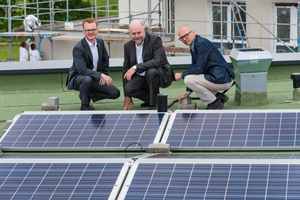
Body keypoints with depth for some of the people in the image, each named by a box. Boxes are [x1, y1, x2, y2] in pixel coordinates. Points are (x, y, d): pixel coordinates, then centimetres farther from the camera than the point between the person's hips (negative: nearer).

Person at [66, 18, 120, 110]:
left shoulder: (100, 42, 1)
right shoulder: (78, 48, -22)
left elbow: (105, 59, 17)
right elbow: (82, 70, -32)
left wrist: (105, 75, 3)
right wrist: (101, 75, -37)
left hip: (95, 79, 7)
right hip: (77, 78, -6)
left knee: (115, 93, -7)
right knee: (87, 79, -41)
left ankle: (88, 95, 12)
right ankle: (84, 105, -17)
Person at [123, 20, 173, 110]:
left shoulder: (155, 40, -13)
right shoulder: (128, 46, 3)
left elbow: (158, 61, -28)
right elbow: (126, 70, 7)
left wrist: (136, 67, -33)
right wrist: (127, 95, 2)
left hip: (162, 75, -4)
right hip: (141, 77, 5)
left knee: (151, 71, -38)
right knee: (128, 88, -25)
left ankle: (153, 104, -21)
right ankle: (149, 99, 4)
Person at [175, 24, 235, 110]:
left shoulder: (202, 43, -16)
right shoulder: (193, 46, 14)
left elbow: (198, 69, -20)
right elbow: (194, 68, 18)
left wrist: (181, 75, -6)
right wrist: (187, 93, 14)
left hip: (222, 80, -10)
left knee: (188, 79, -17)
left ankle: (215, 103, -7)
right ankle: (219, 96, 15)